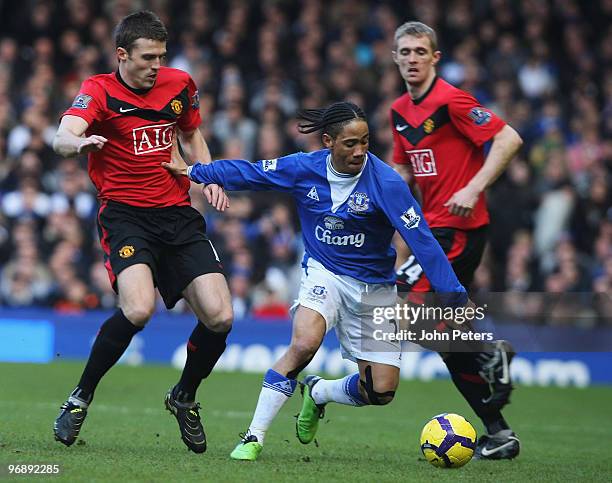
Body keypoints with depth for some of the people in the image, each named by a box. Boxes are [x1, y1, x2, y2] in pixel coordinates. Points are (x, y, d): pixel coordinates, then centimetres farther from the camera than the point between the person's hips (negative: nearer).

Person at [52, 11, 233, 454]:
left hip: (178, 214, 5)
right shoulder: (100, 90, -8)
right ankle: (81, 397, -7)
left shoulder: (179, 84, 6)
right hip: (125, 214, -5)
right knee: (138, 308, -29)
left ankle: (185, 397, 21)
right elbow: (63, 137, -26)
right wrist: (79, 142, -51)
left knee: (220, 317, -8)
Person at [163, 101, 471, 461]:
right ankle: (254, 438, -18)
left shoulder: (386, 182, -20)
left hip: (374, 287, 0)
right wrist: (193, 171, 11)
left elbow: (420, 237, -22)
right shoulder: (304, 169, -11)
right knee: (304, 344, -30)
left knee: (381, 392, -3)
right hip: (324, 273, 0)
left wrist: (452, 292, -25)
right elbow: (249, 173, 4)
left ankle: (318, 393, 30)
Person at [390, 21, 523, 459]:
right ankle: (499, 434, 10)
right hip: (434, 229, 9)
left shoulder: (450, 101, -11)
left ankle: (489, 352, -6)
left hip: (459, 226, -9)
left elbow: (509, 139, -16)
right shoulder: (400, 111, 14)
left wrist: (474, 188, -22)